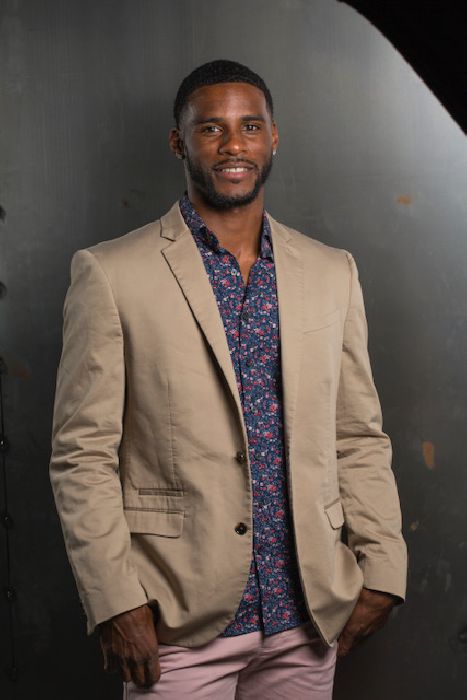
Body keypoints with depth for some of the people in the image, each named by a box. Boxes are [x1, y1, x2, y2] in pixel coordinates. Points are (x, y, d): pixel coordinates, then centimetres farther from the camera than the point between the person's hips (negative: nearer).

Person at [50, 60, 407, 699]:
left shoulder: (332, 273, 7)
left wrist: (382, 569, 4)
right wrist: (116, 603, -10)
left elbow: (359, 438, 10)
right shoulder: (111, 274, -5)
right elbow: (83, 456, -6)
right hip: (178, 623, -3)